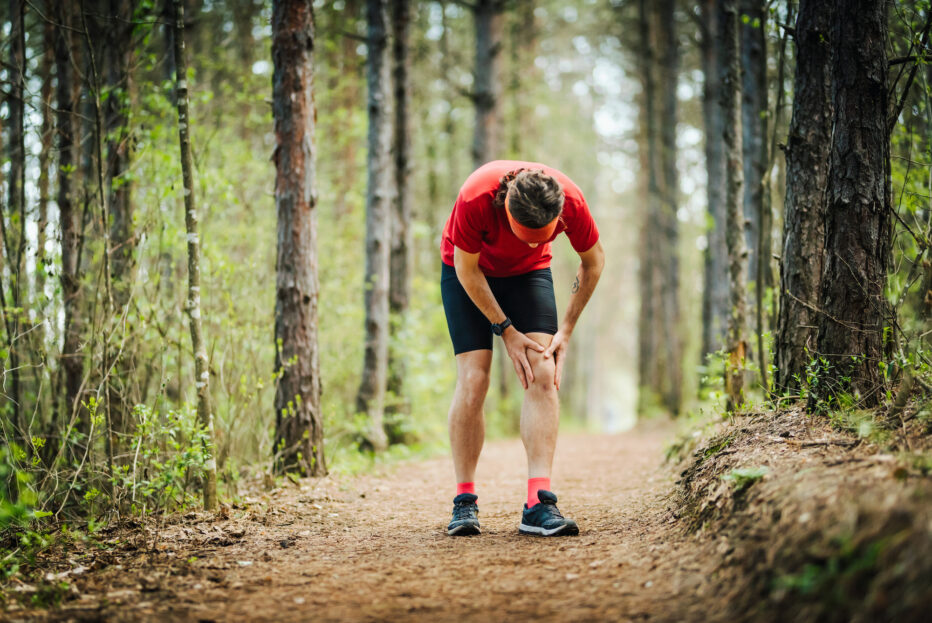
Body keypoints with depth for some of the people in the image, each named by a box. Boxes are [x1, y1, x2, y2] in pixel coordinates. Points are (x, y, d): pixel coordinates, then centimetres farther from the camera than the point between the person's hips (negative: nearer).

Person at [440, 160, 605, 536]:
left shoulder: (571, 202, -31)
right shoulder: (475, 199, -38)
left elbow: (593, 262, -10)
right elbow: (466, 270, -21)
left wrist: (566, 331, -10)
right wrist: (506, 331, -19)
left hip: (529, 272, 2)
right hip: (469, 272, -2)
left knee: (543, 375, -16)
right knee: (473, 381, -14)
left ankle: (539, 505, -19)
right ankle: (464, 501, -2)